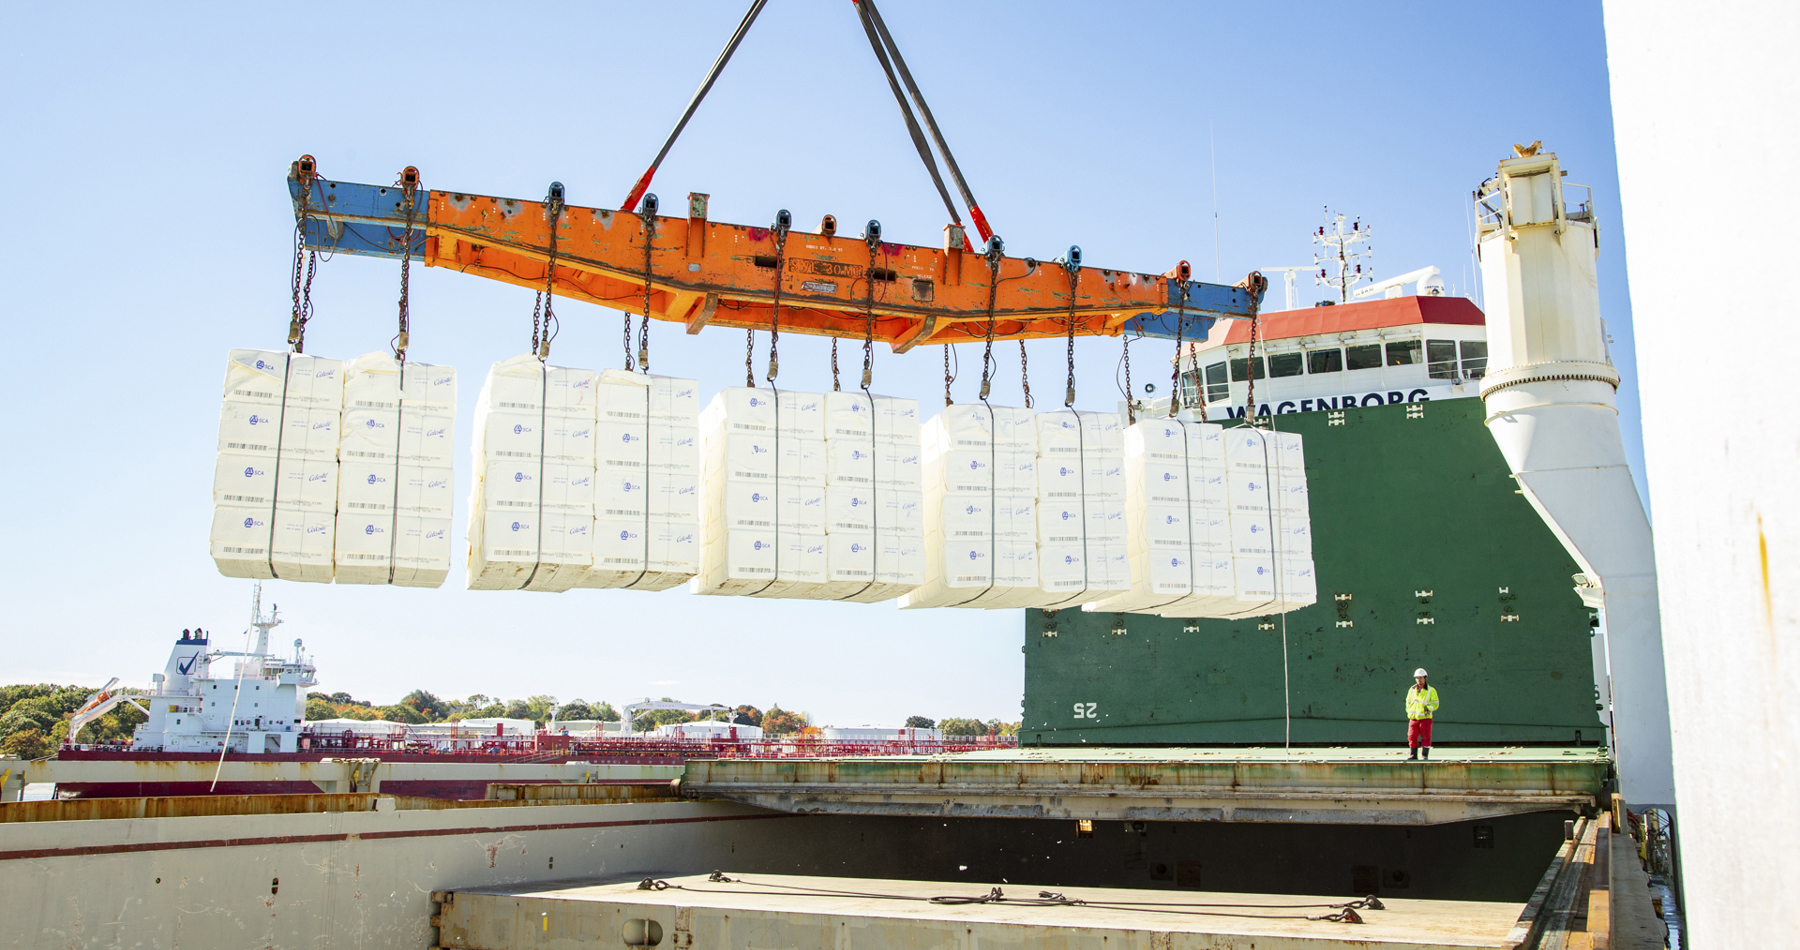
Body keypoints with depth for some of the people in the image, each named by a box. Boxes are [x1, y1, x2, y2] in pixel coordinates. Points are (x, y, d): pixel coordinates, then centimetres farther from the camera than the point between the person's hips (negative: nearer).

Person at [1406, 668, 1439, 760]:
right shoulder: (1412, 690, 10)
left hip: (1425, 718, -3)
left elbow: (1435, 703, -2)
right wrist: (1409, 711, 6)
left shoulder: (1431, 690, -1)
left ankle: (1425, 754, 8)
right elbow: (1408, 701, 20)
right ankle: (1413, 754, 12)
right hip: (1413, 718, 3)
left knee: (1425, 737, -2)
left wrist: (1429, 708, -20)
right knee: (1412, 737, 2)